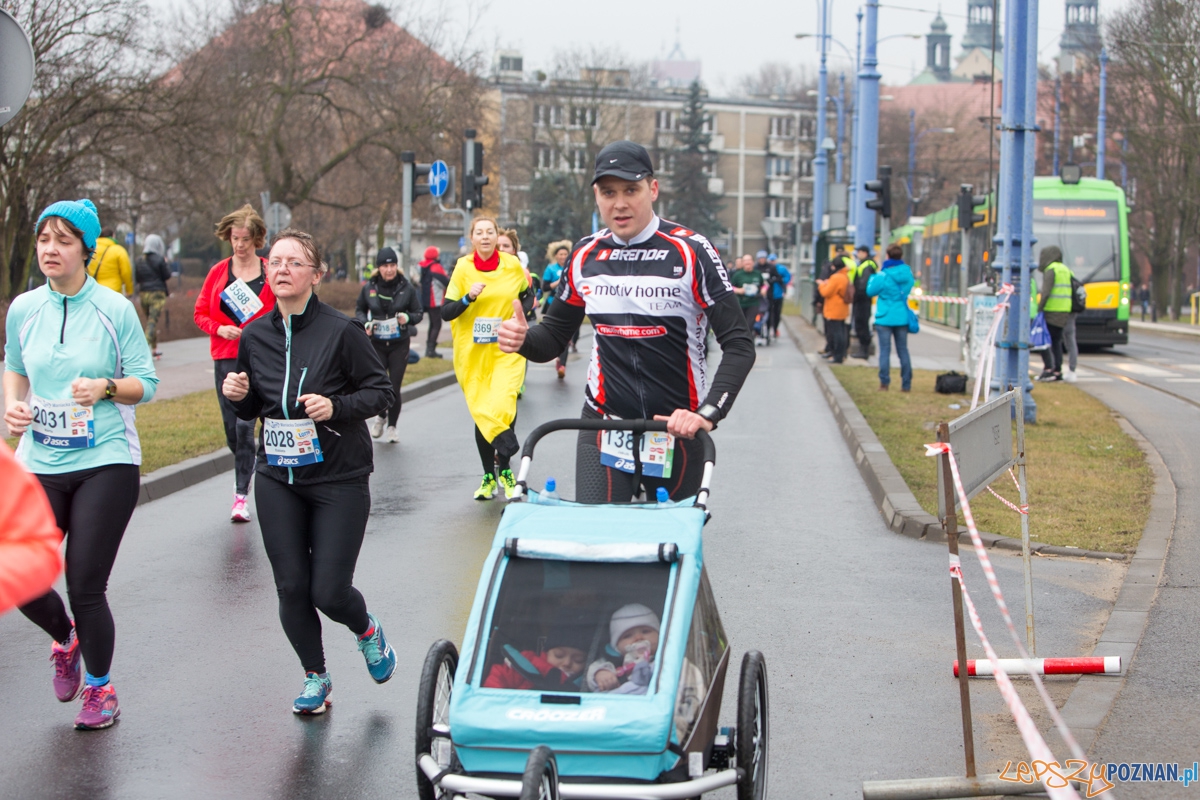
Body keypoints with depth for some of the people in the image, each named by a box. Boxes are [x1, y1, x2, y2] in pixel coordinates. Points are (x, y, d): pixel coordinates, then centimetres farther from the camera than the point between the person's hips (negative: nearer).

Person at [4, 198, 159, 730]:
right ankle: (66, 639, 32)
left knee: (85, 586, -4)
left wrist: (105, 387, -20)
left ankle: (99, 688, 20)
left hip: (106, 462, -3)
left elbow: (145, 383, -1)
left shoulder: (114, 310, -6)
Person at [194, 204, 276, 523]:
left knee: (245, 424, -14)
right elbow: (200, 313, 10)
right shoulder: (218, 272, 7)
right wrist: (219, 329, -8)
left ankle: (242, 494, -10)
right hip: (225, 358, 3)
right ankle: (244, 473, 34)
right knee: (232, 427, 7)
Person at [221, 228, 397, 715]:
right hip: (277, 479, 4)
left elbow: (381, 392, -5)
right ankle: (315, 676, 24)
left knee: (328, 591, -6)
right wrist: (238, 395, -7)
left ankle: (366, 630, 29)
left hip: (339, 478, -4)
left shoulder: (341, 332, -10)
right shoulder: (255, 336, 4)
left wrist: (336, 406, -21)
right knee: (291, 587, 2)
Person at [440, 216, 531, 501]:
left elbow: (527, 294, 20)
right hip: (473, 354, 1)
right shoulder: (463, 269, -2)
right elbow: (446, 313, -5)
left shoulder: (512, 265, 2)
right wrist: (468, 298, -21)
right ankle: (489, 476, 20)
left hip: (506, 350, 0)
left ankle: (504, 470, -1)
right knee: (480, 413, 5)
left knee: (502, 405, -19)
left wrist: (522, 311, 0)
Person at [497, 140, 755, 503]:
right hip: (603, 426, 2)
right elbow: (554, 336, 15)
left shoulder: (690, 252, -8)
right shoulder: (585, 256, 5)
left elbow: (739, 345, -11)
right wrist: (523, 339, -9)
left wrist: (708, 414, -25)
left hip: (678, 429, -2)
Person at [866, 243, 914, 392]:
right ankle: (906, 384, 9)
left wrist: (874, 276, 11)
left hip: (885, 318, -4)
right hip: (902, 317, 4)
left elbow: (870, 291, -3)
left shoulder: (883, 276, -13)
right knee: (903, 350, 9)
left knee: (885, 350, 0)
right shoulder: (908, 272, 1)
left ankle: (884, 383, -3)